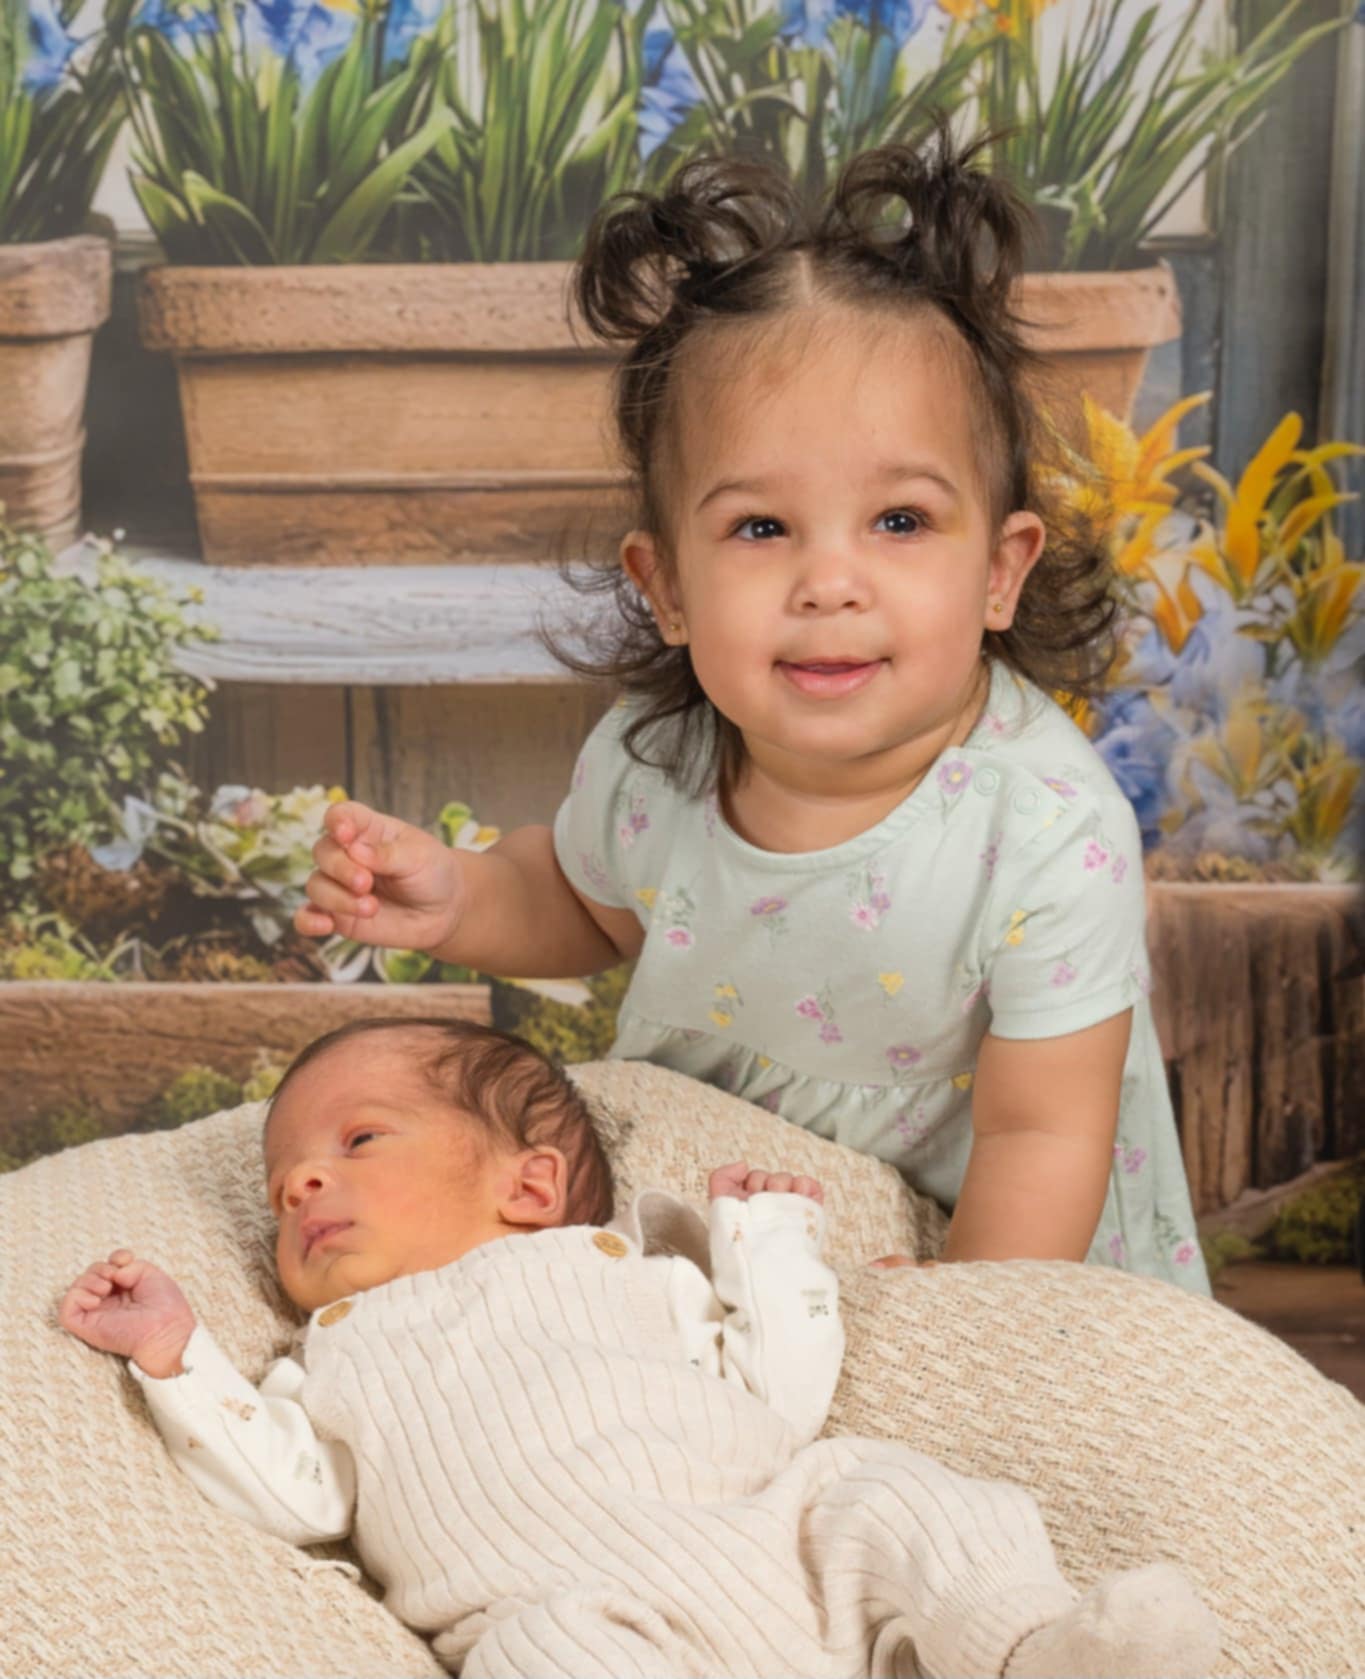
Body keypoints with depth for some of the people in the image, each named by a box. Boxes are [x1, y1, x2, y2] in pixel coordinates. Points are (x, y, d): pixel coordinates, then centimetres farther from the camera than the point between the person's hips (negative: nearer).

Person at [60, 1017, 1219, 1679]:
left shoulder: (623, 1266, 28)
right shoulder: (340, 1357, 31)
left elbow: (779, 1402, 20)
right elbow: (298, 1497, 12)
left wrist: (767, 1238, 23)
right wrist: (178, 1356, 8)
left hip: (772, 1534, 3)